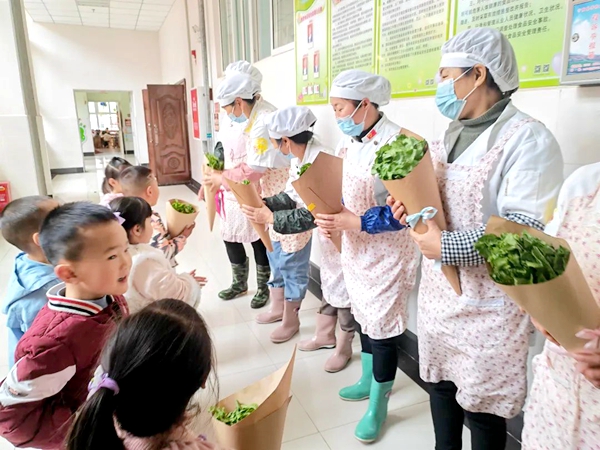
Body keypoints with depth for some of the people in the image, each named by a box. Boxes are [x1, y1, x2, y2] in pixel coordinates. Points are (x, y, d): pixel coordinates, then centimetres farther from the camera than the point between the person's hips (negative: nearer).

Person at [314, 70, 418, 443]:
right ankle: (369, 381, 44)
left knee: (382, 329, 6)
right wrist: (330, 218, -8)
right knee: (364, 318, 21)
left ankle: (379, 405, 27)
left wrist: (354, 223, -25)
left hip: (386, 252, -7)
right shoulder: (349, 143, 4)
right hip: (355, 248, 8)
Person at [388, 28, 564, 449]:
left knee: (482, 406, 9)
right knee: (441, 383, 21)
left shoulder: (528, 139, -15)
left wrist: (446, 246, -23)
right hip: (439, 291, 8)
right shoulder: (449, 135, 10)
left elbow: (525, 229, -23)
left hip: (489, 304, -7)